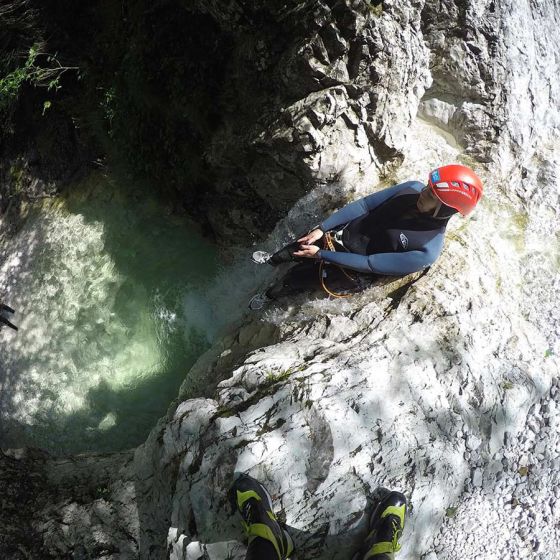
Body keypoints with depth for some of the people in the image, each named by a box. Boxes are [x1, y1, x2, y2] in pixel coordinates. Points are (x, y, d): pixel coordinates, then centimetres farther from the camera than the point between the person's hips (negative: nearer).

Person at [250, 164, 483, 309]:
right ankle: (271, 260, 54)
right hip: (343, 234, 4)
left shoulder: (426, 251, -34)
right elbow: (364, 205, -10)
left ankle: (269, 296, 43)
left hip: (354, 270, -4)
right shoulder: (413, 189, -18)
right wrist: (322, 228, -12)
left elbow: (370, 264, -27)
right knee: (298, 247, 18)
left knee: (294, 279, 9)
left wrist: (321, 255, -21)